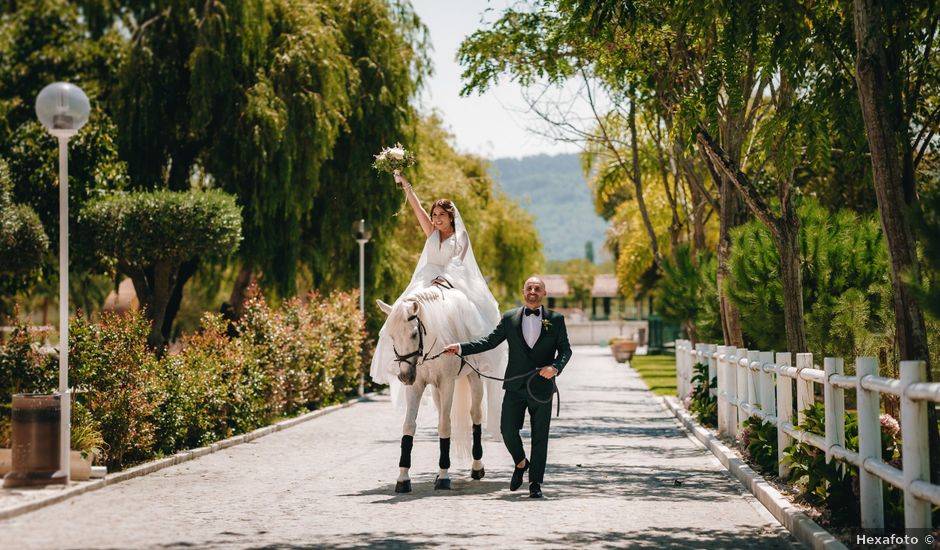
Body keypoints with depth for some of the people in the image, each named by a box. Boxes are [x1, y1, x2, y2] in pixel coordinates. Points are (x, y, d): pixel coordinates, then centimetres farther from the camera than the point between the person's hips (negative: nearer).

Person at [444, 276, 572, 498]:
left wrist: (556, 367, -18)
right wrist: (461, 348, -2)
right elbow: (490, 341, 8)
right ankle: (521, 463, 27)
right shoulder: (509, 318, 8)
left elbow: (565, 349, 2)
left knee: (540, 436, 3)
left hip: (542, 386, -1)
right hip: (515, 386, 1)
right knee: (508, 430, -2)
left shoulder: (556, 319, 4)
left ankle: (535, 482, 12)